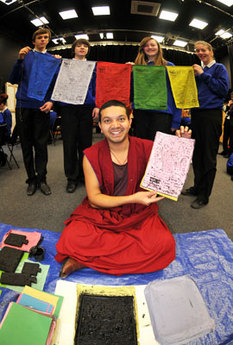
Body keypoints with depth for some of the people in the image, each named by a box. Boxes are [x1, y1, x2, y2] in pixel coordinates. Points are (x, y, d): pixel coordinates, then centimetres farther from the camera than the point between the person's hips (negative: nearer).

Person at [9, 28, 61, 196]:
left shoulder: (53, 59, 12)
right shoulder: (26, 55, 10)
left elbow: (56, 84, 10)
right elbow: (13, 80, 3)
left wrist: (51, 101, -8)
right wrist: (20, 60, -9)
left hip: (42, 107, 0)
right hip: (23, 105, 1)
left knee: (41, 145, 0)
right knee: (26, 144, 4)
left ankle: (42, 179, 10)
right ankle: (31, 179, 14)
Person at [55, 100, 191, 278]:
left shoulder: (147, 148, -5)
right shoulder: (92, 156, -6)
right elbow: (94, 198, -8)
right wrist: (133, 198, -18)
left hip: (139, 214, 2)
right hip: (100, 213, -1)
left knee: (164, 244, -26)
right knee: (72, 239, -27)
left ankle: (86, 260, -16)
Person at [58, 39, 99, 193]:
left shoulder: (92, 66, 16)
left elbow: (96, 88, 10)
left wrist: (97, 106, -2)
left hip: (87, 107, 1)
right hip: (68, 107, 0)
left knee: (85, 142, 2)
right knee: (69, 142, -3)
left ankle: (85, 175, 15)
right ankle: (72, 177, 8)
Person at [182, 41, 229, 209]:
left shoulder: (219, 68, 3)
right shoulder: (198, 70, 19)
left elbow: (224, 89, -11)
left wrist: (203, 75, -8)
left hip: (212, 115, -6)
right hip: (196, 114, 6)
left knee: (208, 157, -3)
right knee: (197, 153, 9)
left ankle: (204, 195, 5)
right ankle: (197, 186, 23)